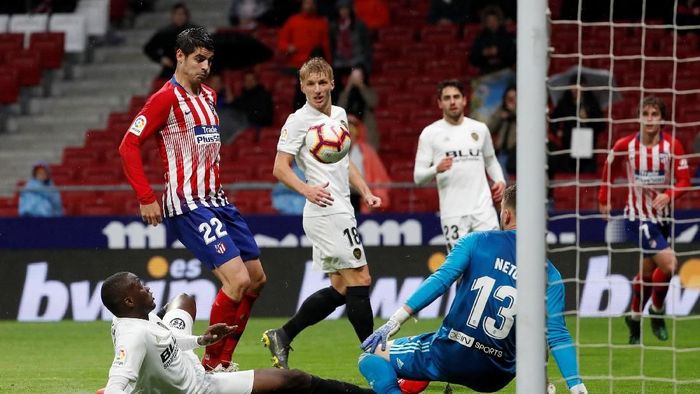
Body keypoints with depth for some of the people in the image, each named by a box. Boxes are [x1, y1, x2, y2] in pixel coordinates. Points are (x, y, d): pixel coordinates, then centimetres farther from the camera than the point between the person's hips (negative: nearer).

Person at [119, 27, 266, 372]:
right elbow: (128, 145, -13)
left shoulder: (208, 96, 15)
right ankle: (211, 365, -5)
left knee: (256, 279, 11)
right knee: (238, 279, -18)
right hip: (188, 206, -9)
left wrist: (217, 190, 17)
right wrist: (146, 198, -15)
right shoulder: (167, 98, -10)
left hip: (217, 200, 9)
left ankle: (222, 360, 19)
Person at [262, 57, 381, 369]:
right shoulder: (299, 121, -8)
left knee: (340, 290, 12)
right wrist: (306, 189, -28)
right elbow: (280, 168, -11)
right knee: (359, 280, -9)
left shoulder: (339, 115, 16)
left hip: (339, 211, 9)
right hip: (328, 212, -9)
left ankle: (282, 336, 17)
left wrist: (366, 193, 18)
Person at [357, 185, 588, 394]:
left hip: (449, 357, -5)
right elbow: (557, 336, -6)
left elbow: (441, 280, -13)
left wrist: (396, 321, -15)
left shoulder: (477, 242, -2)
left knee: (372, 356, 10)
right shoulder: (550, 276, 1)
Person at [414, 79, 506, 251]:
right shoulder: (430, 133, 1)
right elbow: (418, 176, -2)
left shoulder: (480, 129, 11)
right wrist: (436, 169, -23)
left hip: (483, 207, 2)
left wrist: (500, 180, 6)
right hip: (453, 213, -2)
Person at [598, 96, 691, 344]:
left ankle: (635, 318, 31)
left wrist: (668, 195, -28)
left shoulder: (672, 146, -8)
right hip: (638, 218, -3)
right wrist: (603, 199, 12)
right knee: (669, 263, -19)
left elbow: (684, 179, -10)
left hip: (662, 216, 3)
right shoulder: (625, 146, -9)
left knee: (647, 272, 11)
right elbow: (610, 169, 9)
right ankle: (657, 311, 2)